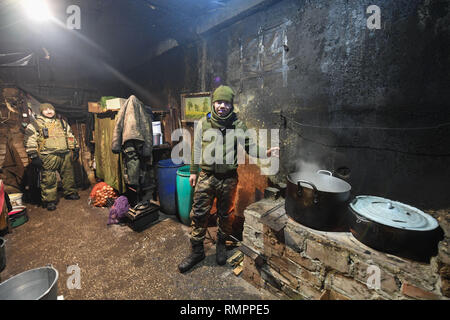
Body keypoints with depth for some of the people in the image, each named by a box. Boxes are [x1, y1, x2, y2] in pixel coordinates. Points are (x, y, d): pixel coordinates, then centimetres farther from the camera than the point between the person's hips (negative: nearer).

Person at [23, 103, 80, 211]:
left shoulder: (62, 123, 18)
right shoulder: (35, 124, 3)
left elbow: (70, 136, 22)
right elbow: (29, 141, -3)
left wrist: (75, 149, 16)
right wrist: (34, 156, -11)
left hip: (65, 155, 4)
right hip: (49, 157, -4)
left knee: (68, 175, 13)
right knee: (49, 180, -2)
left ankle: (70, 193, 30)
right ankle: (50, 200, 9)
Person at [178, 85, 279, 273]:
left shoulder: (238, 125, -3)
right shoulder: (203, 123, 0)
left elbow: (250, 146, 3)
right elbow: (197, 149, 8)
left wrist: (265, 152, -16)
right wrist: (193, 171, 10)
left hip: (229, 179, 0)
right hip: (206, 177, 1)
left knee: (225, 215, 15)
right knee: (199, 214, 5)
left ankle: (221, 245, 41)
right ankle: (196, 251, 26)